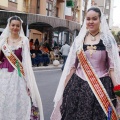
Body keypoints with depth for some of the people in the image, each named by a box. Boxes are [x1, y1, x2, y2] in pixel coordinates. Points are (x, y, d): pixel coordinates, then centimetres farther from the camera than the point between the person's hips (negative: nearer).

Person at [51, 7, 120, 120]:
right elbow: (72, 66, 10)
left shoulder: (108, 39, -1)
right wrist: (65, 87, 9)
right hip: (78, 85, 3)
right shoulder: (78, 39, 6)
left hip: (102, 86, -2)